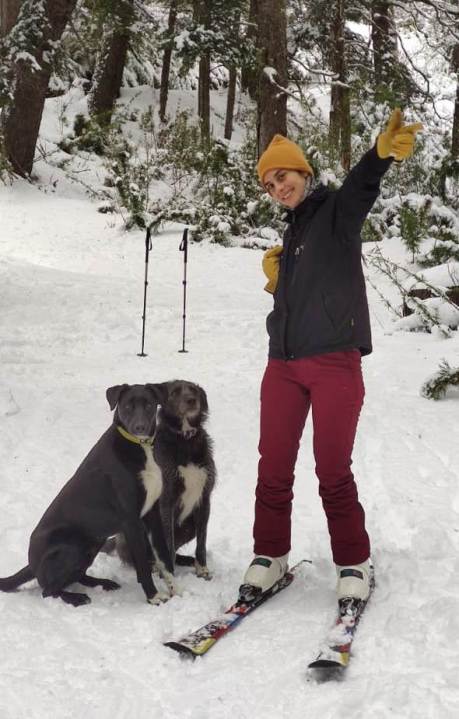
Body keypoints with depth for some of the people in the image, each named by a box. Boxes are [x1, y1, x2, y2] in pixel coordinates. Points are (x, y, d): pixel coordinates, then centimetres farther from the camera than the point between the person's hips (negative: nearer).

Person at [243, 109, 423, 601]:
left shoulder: (338, 210, -1)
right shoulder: (293, 230, 19)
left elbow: (362, 186, -26)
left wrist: (382, 153, -47)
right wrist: (276, 276, 7)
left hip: (334, 362, -6)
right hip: (284, 365, 6)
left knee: (333, 472, -3)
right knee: (273, 468, 6)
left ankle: (353, 564, 13)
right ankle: (269, 556, 19)